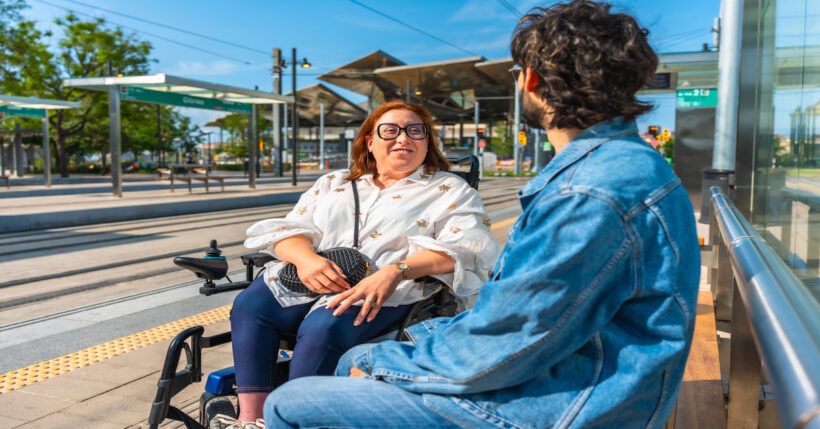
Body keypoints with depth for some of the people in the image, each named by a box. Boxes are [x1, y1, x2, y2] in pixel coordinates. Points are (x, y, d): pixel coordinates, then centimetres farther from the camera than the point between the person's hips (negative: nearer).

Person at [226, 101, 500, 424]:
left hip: (389, 291, -4)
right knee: (249, 305, -23)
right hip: (313, 277, 5)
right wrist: (306, 258, -12)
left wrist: (395, 272, -23)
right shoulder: (333, 183, 24)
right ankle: (250, 417, -21)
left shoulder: (450, 190, 11)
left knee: (322, 327, -33)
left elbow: (468, 246, -7)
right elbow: (290, 228, 14)